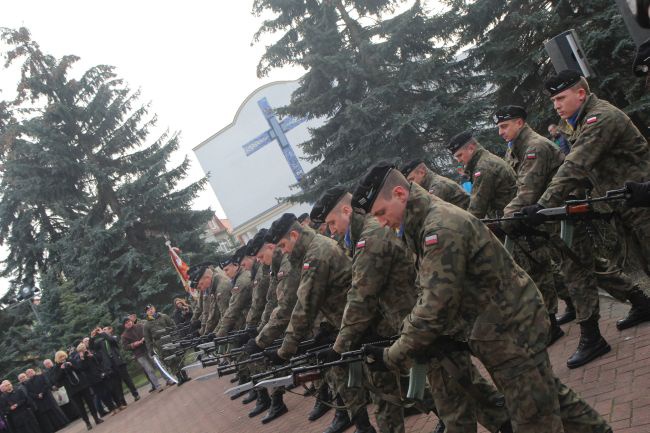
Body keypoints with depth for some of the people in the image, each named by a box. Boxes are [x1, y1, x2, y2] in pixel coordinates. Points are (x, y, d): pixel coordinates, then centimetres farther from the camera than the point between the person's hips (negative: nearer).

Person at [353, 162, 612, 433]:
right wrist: (405, 332, 1)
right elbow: (427, 294, 13)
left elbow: (435, 308, -28)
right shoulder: (426, 224, 7)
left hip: (511, 332, -10)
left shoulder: (441, 227, -25)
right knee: (549, 395, 24)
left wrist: (392, 357, -19)